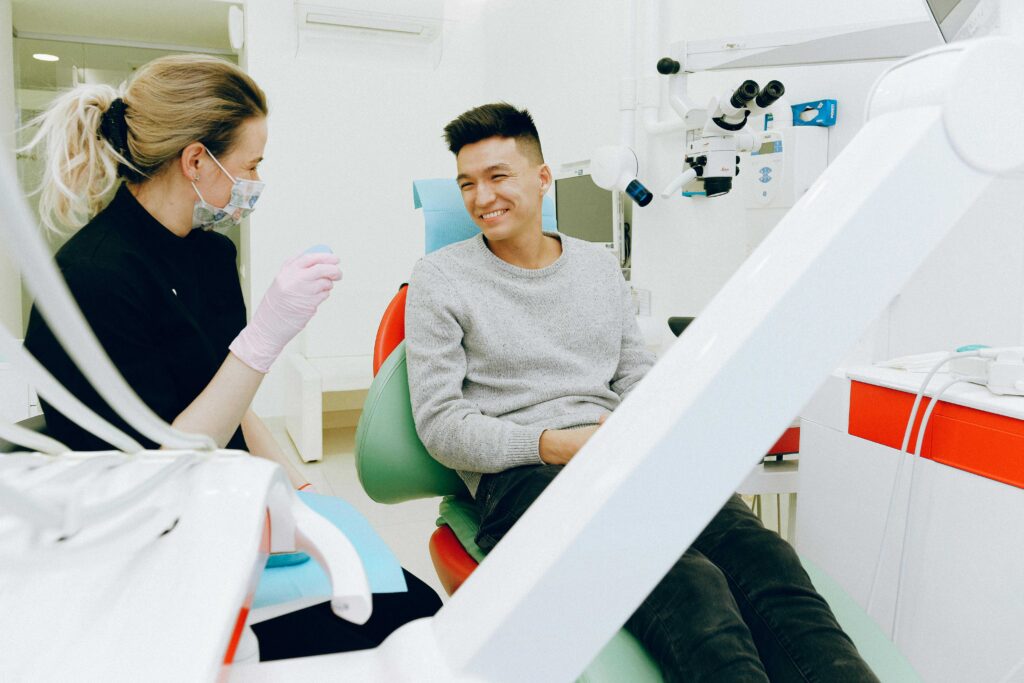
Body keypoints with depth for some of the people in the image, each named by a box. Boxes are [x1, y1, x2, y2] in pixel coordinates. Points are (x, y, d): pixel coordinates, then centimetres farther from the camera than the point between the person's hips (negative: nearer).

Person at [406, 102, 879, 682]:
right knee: (680, 580, -35)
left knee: (758, 554, -28)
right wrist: (556, 445, -14)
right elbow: (440, 422, 0)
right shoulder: (440, 279, 7)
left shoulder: (600, 265, 21)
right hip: (522, 474, -4)